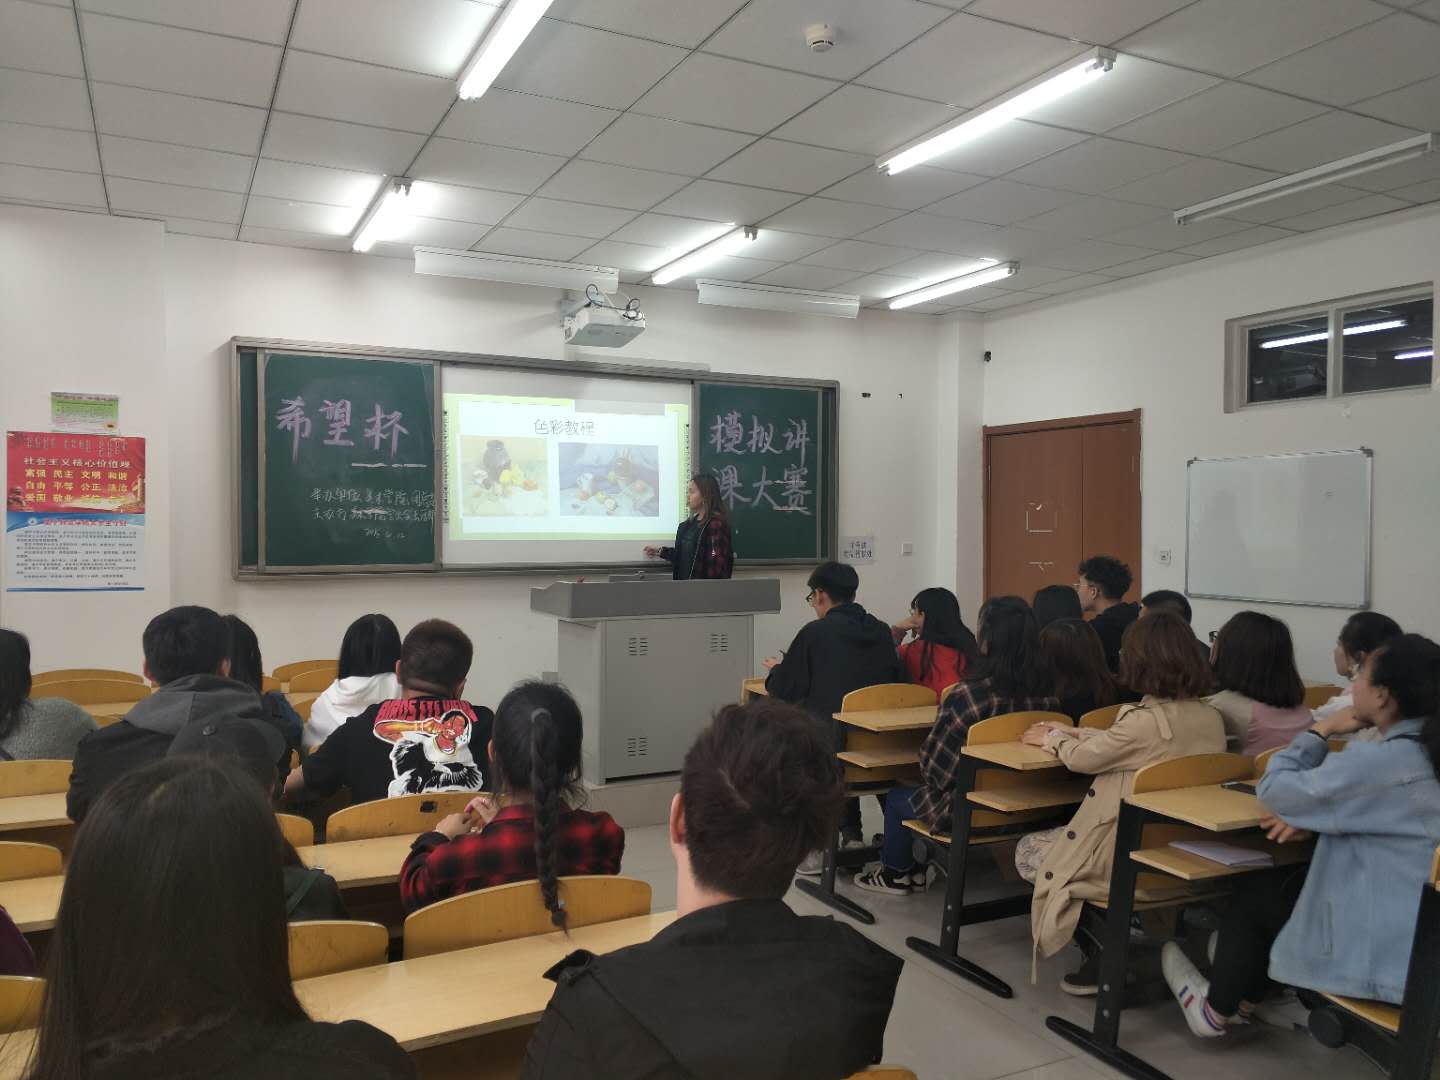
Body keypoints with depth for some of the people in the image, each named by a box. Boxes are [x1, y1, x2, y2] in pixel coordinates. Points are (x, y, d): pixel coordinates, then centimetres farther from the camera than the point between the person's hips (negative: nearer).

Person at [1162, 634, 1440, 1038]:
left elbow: (1274, 790, -16)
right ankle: (1240, 1000, 38)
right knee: (1281, 883, 24)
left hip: (1384, 956, -8)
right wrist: (1311, 816, -3)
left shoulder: (1381, 760, -26)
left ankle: (1217, 1011, 36)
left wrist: (1321, 731, -4)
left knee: (1253, 893, 15)